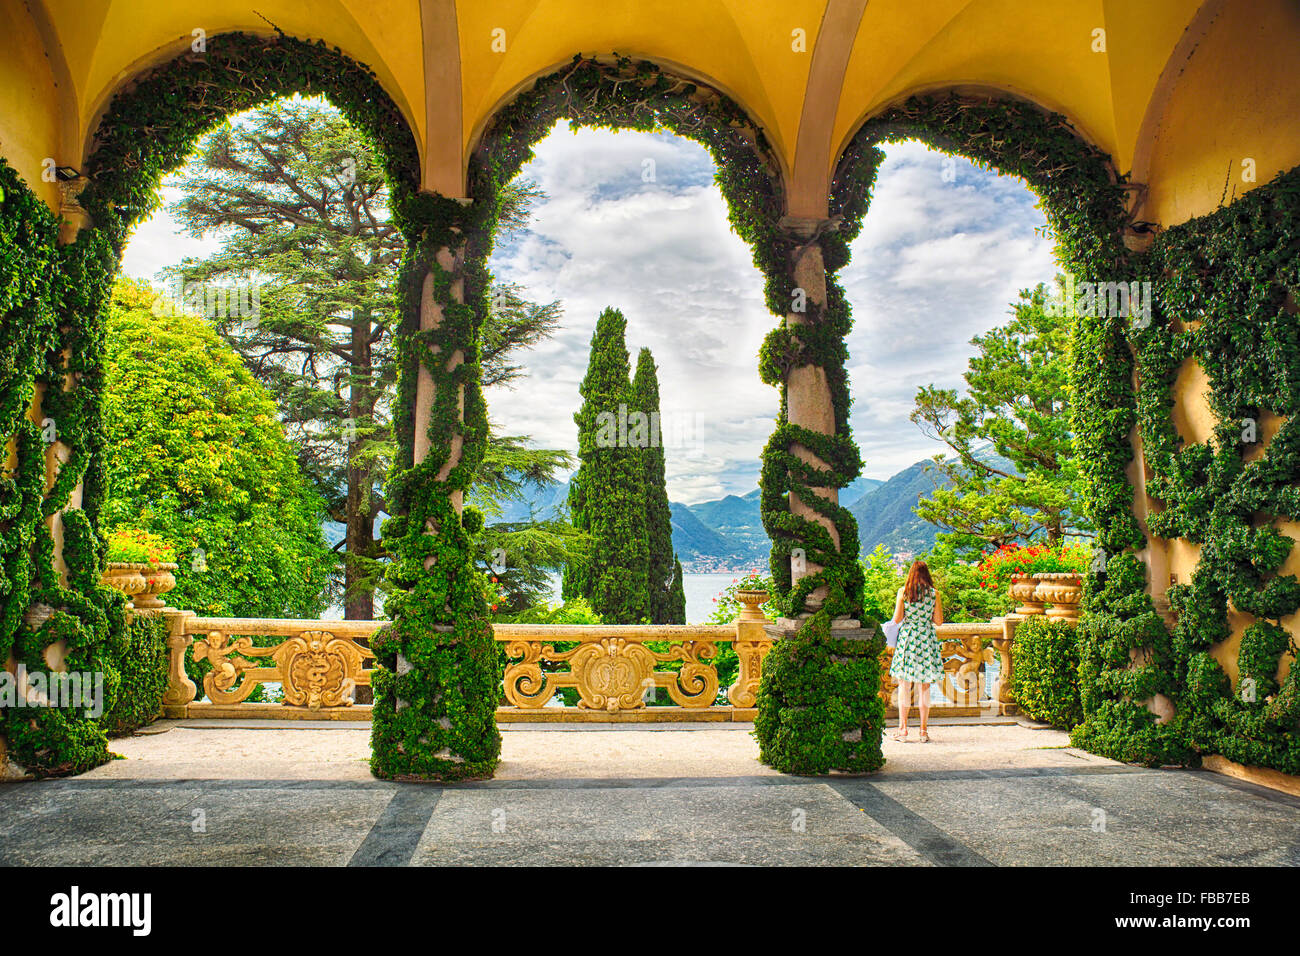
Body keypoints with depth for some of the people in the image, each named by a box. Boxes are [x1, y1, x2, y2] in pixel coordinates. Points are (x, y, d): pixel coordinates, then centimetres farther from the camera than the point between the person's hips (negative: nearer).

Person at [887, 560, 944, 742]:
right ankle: (924, 730, 8)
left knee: (904, 684, 5)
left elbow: (897, 618, -5)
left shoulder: (903, 591, -3)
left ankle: (903, 727, 2)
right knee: (925, 686, 6)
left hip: (907, 637, -1)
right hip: (927, 639, 1)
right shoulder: (934, 593, 0)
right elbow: (939, 620, 1)